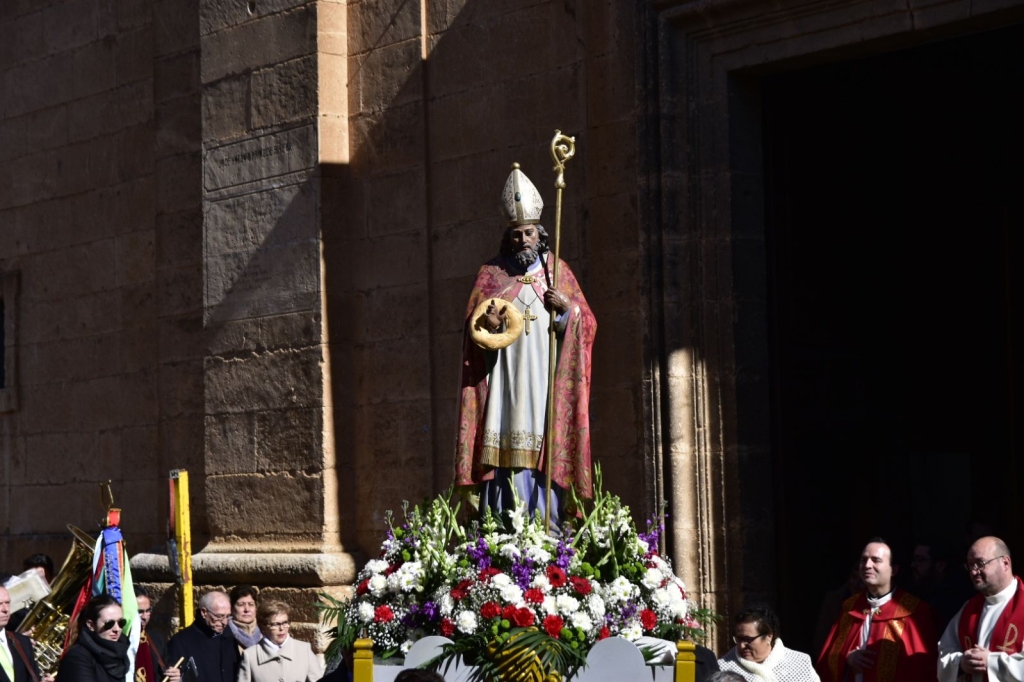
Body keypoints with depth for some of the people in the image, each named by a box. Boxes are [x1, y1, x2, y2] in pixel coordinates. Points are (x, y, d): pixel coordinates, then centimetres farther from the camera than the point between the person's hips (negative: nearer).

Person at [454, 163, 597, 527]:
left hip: (547, 383, 1)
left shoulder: (558, 271, 13)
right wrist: (487, 325, -14)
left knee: (546, 454, -6)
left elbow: (586, 323, 10)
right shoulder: (491, 274, 11)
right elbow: (473, 329, 8)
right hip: (505, 384, -1)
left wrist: (565, 310, -10)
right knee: (509, 454, -9)